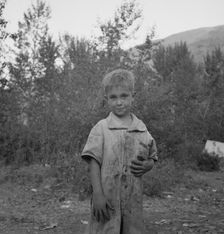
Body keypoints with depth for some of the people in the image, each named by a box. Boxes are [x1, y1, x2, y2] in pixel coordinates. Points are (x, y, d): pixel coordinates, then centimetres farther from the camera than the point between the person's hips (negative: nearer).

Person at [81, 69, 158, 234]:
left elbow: (152, 158, 16)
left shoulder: (142, 129, 7)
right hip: (107, 198, -3)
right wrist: (98, 194, -14)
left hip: (133, 200, 3)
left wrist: (146, 165, -7)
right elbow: (94, 162, -7)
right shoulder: (101, 128, -4)